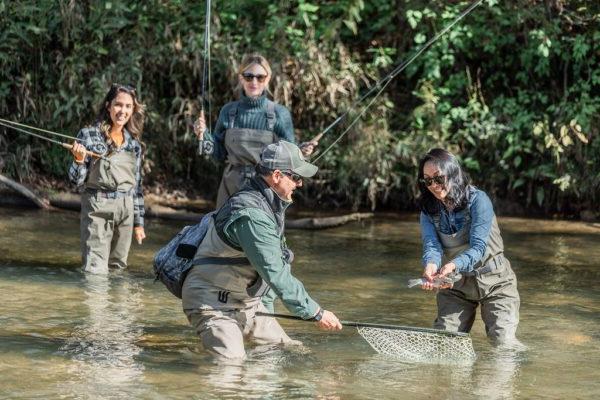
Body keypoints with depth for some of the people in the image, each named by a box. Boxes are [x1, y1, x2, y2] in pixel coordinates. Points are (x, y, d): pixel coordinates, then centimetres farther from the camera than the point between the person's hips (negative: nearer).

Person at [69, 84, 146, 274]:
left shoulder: (134, 143, 9)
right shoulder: (89, 135, -3)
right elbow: (76, 179, -2)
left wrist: (138, 222, 15)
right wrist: (79, 160, -23)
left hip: (126, 209, 4)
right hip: (97, 209, -4)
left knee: (117, 269, 9)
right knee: (96, 271, -11)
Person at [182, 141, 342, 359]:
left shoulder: (270, 205, 7)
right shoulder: (252, 214, -27)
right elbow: (276, 274, -30)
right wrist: (316, 313, -26)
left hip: (246, 301, 10)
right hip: (213, 303, -10)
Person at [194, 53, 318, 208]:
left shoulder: (280, 113, -3)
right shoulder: (228, 111, 4)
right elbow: (220, 153, 9)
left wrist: (300, 151, -19)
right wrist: (204, 135, -7)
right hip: (231, 188, 2)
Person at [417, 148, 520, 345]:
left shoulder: (478, 200, -19)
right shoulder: (428, 210, -4)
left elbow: (478, 246, -27)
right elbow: (431, 245, -19)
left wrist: (453, 265, -47)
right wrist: (431, 265, -44)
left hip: (493, 279, -4)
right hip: (456, 284, 4)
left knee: (503, 342, -12)